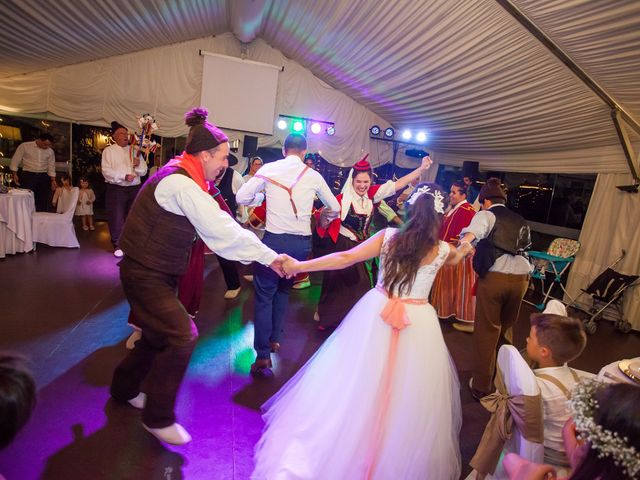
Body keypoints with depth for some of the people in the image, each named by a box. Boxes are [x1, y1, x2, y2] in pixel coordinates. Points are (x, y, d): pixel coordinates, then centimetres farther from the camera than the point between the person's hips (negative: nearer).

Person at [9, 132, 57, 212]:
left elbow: (51, 167, 9)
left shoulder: (50, 151, 6)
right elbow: (15, 161, 2)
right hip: (28, 175, -3)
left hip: (43, 177, 3)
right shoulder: (24, 146, -2)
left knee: (43, 201, 4)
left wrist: (53, 180, 3)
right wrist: (15, 174, -3)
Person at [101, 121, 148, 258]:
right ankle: (117, 245, 12)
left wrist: (138, 165, -16)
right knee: (116, 218, -1)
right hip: (116, 189, -3)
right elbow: (106, 171, -10)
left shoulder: (135, 150, 11)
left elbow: (144, 171, 6)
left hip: (135, 189, 3)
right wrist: (124, 176, -23)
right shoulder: (108, 151, 2)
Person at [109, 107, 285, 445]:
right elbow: (222, 230, -28)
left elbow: (216, 227, 10)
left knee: (160, 333, 19)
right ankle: (158, 418, 9)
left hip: (156, 270, 10)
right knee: (182, 336, -9)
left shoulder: (183, 178, 8)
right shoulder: (180, 183, -25)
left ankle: (124, 389, 42)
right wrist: (269, 257, -24)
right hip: (145, 273, -10)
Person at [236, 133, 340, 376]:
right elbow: (335, 207, 13)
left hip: (274, 239, -2)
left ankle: (263, 356, 4)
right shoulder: (313, 176, 4)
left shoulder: (269, 169, -1)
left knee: (264, 294, 7)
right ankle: (274, 339, 33)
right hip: (302, 243, 3)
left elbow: (241, 197, -4)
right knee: (283, 290, 23)